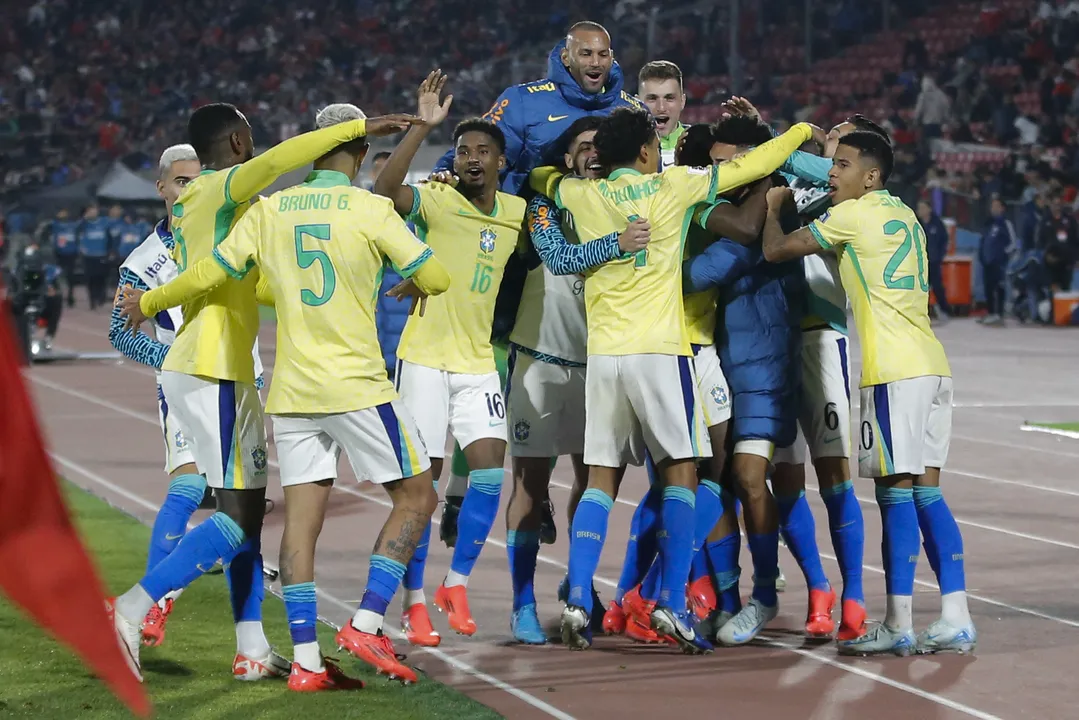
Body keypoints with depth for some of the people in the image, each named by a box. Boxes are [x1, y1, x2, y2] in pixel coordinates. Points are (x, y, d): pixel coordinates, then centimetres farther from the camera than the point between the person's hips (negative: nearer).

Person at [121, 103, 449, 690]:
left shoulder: (268, 212, 4)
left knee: (301, 518, 4)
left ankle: (306, 661, 1)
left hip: (291, 393, 5)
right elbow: (436, 278, -3)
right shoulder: (370, 209, -7)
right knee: (416, 498, 8)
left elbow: (208, 275, 8)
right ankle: (366, 625, -3)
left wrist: (145, 305, 24)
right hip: (358, 387, -4)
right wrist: (413, 284, 21)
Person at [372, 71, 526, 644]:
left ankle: (456, 584, 10)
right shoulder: (435, 201, -9)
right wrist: (423, 127, -34)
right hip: (425, 358, -4)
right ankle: (414, 602, 9)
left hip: (478, 362, 4)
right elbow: (384, 190, -29)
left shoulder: (516, 212, 6)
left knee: (490, 472, -7)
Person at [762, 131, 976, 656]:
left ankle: (899, 627, -5)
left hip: (895, 371, -8)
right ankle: (955, 621, 5)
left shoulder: (853, 215, -4)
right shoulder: (904, 216, 20)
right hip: (932, 367, 8)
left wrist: (774, 206, 20)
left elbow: (775, 250, 1)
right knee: (926, 493, 8)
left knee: (896, 492, -6)